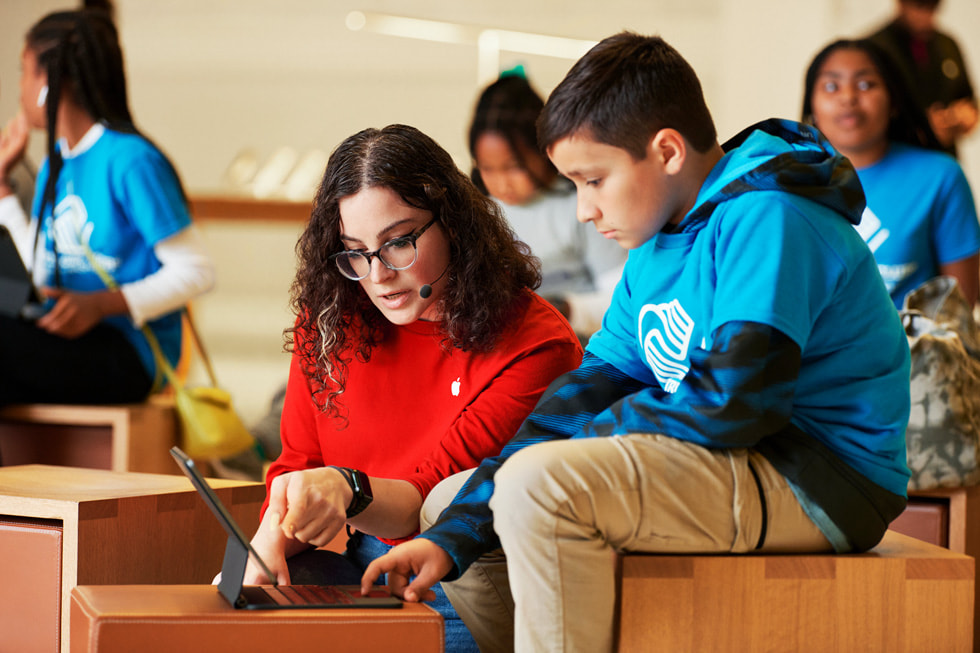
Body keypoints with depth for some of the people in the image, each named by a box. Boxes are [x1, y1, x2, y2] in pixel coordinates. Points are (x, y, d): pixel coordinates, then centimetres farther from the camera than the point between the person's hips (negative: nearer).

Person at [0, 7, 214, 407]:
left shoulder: (131, 161, -8)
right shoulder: (53, 167, 18)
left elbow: (196, 272, -10)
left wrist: (101, 305, -22)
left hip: (125, 358, -7)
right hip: (65, 343, 7)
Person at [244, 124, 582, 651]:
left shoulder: (537, 344, -13)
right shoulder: (327, 323, 5)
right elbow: (297, 466, 9)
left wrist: (347, 490, -38)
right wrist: (270, 539, -14)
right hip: (362, 571, 4)